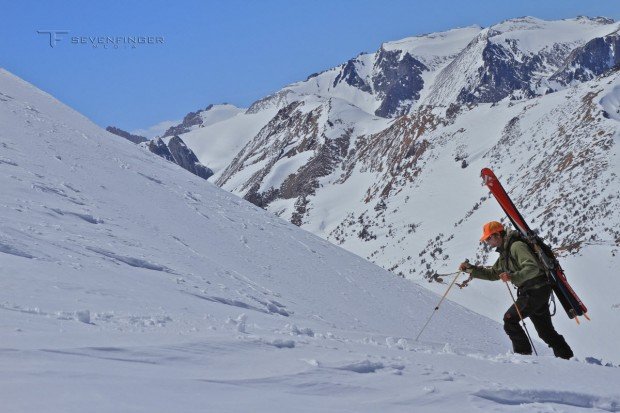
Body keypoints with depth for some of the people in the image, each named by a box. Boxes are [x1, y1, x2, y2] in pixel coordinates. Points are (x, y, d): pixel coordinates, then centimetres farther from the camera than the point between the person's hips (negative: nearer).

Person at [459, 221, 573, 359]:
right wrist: (471, 269, 11)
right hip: (529, 291, 10)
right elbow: (492, 274, 21)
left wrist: (513, 277, -41)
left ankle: (523, 353, -8)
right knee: (545, 330, 13)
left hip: (537, 290, -10)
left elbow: (533, 268, -29)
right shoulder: (504, 253, 14)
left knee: (510, 319, -12)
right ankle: (567, 357, 19)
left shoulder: (517, 246, -17)